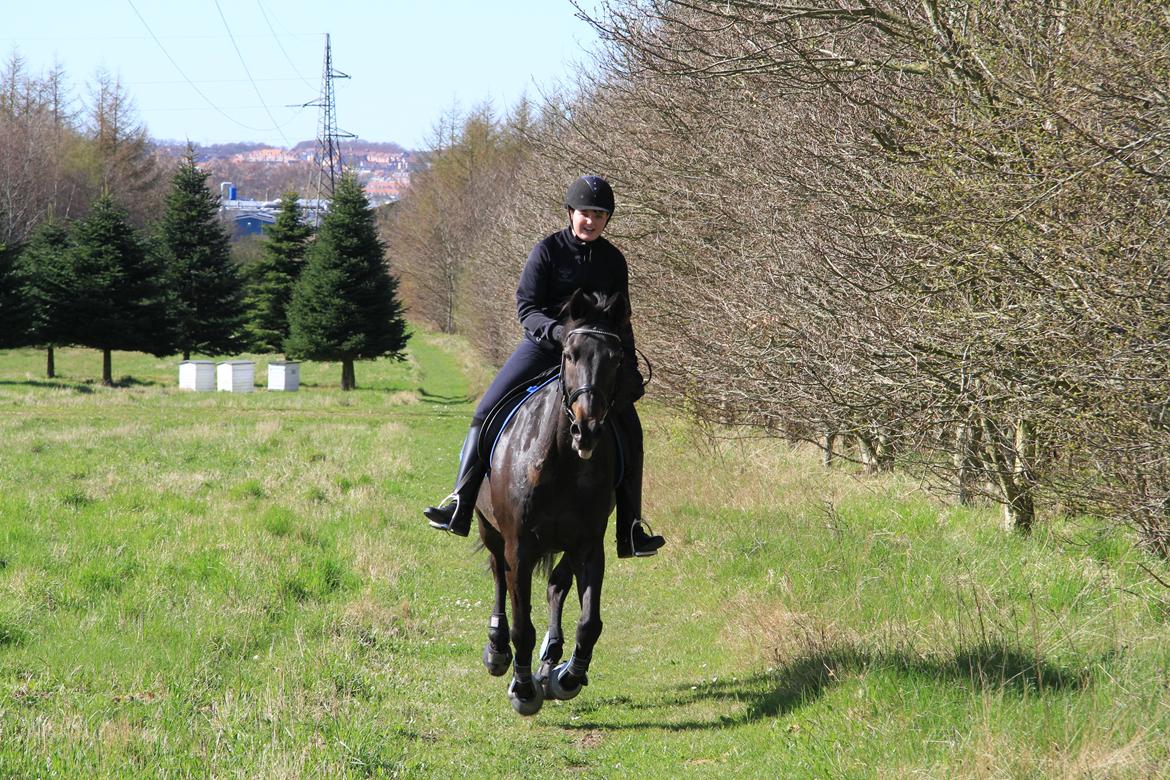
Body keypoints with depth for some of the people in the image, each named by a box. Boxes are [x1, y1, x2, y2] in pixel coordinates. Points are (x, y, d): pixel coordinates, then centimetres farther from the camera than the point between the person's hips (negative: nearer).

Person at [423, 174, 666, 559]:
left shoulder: (613, 260, 6)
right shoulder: (547, 250, -5)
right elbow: (526, 309, -10)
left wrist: (631, 370, 10)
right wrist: (556, 329, -29)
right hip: (543, 345, -2)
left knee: (629, 427, -9)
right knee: (487, 412, -15)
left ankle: (631, 530, -4)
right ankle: (460, 505, -10)